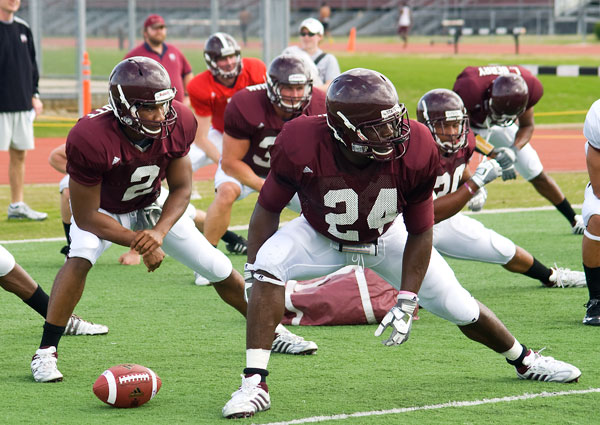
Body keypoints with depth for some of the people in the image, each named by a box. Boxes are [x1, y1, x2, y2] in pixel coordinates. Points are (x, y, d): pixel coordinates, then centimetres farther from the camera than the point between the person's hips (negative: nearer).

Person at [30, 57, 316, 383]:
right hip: (101, 211, -4)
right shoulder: (92, 139, -39)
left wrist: (158, 232, -29)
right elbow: (87, 217, -30)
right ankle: (46, 352, -26)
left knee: (219, 269, 3)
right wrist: (138, 243, -31)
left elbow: (181, 189, -12)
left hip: (150, 206, 4)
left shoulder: (177, 124, -26)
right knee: (80, 258, -33)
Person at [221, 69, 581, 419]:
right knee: (269, 264, -30)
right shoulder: (302, 149, -37)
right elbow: (269, 209, -16)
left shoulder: (414, 154, -32)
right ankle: (254, 384, -25)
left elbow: (420, 233, -16)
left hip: (387, 237, 1)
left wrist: (407, 302, -16)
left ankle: (524, 359, 34)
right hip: (322, 237, -1)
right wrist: (252, 272, -14)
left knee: (457, 306, 3)